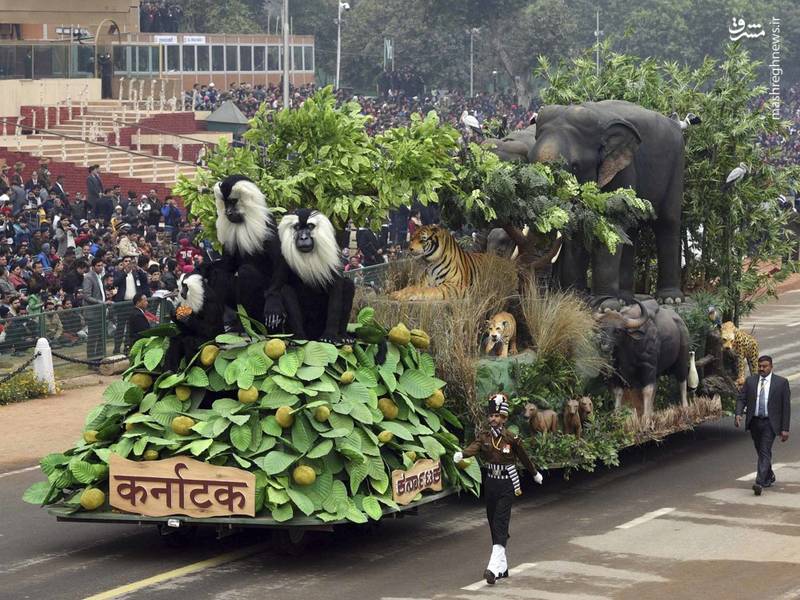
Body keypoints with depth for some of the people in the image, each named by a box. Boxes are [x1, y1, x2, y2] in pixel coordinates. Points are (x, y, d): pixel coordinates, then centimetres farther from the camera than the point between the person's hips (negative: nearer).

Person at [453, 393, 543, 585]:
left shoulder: (512, 439, -7)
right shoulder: (483, 437, 1)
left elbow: (524, 457, 8)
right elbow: (473, 448, -20)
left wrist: (535, 474, 24)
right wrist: (461, 454, -43)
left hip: (506, 486, -5)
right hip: (490, 485, 5)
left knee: (500, 525, -14)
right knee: (493, 526, 9)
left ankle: (494, 567, -24)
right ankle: (502, 567, 20)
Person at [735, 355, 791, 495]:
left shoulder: (781, 382, -3)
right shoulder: (750, 381, 6)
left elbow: (786, 406, -3)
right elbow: (741, 398, 4)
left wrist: (785, 428, -7)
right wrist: (738, 414, -17)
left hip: (769, 423, -4)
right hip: (754, 422, 4)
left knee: (765, 452, -15)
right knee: (761, 452, 16)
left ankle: (760, 483, -23)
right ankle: (769, 477, 37)